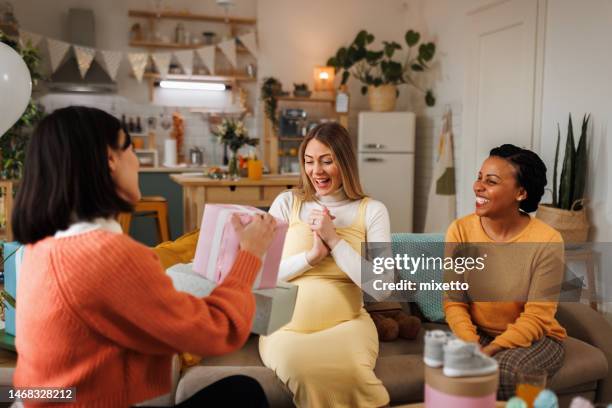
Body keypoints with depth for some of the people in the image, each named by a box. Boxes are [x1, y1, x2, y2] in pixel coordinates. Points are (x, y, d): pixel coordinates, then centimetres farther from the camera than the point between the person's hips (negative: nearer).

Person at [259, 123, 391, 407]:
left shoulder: (372, 210, 3)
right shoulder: (286, 203, 5)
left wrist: (334, 239, -12)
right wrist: (311, 256, -14)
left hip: (346, 324, -1)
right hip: (287, 325, 1)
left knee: (345, 372, -32)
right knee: (301, 367, -31)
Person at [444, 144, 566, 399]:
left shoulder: (547, 242, -17)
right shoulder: (460, 230, -9)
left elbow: (536, 318, -16)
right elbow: (454, 302, -8)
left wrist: (490, 350, -27)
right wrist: (472, 346, -25)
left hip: (535, 338, -2)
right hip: (476, 334, 2)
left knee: (503, 371, -32)